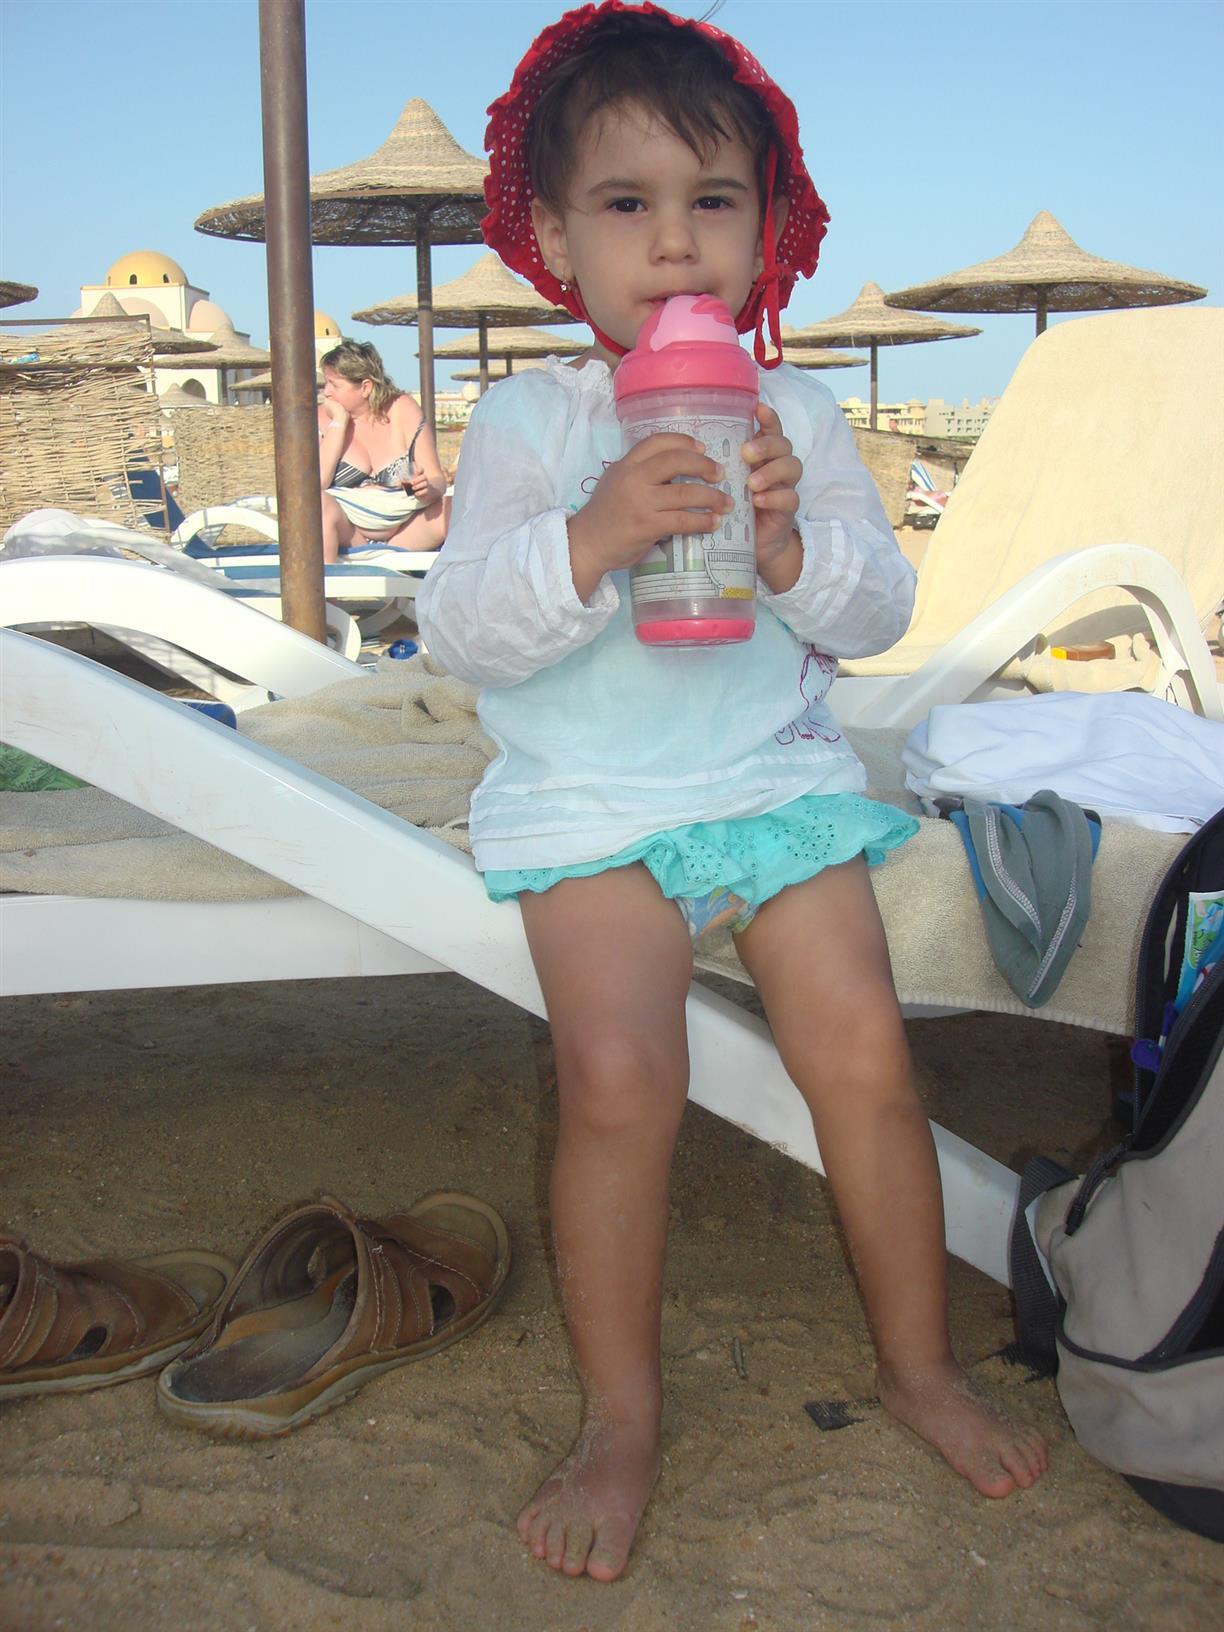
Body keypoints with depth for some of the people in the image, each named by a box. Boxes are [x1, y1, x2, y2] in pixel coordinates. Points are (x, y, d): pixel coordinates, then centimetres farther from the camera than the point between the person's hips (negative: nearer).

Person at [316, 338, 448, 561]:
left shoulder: (403, 410, 0)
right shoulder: (321, 418, -1)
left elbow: (437, 479, -1)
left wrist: (428, 489, -26)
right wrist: (339, 423, -15)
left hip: (405, 532, 0)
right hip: (349, 533, 0)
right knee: (319, 503, -33)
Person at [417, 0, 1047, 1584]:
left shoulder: (797, 416, 3)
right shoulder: (525, 422, -4)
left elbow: (879, 609, 1)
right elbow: (458, 630, -13)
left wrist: (789, 544, -20)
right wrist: (593, 536, -29)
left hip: (781, 780, 3)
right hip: (587, 804, -2)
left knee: (863, 1054, -6)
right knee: (618, 1080, -18)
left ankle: (919, 1361, 19)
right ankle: (620, 1418, 4)